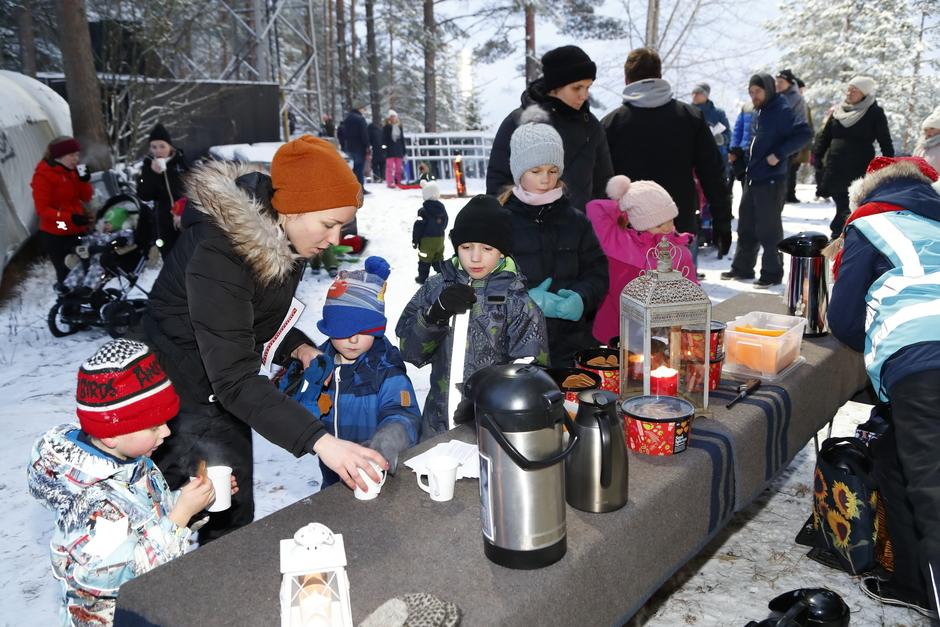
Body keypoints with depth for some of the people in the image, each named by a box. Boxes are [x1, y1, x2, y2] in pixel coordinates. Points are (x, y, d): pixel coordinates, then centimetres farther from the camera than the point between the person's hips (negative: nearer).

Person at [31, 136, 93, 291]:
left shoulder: (72, 170, 7)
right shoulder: (43, 175, -12)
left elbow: (86, 198, 9)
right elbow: (43, 209, -17)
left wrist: (84, 181, -9)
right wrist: (70, 217, -29)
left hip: (78, 231, 6)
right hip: (55, 236, -6)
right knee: (66, 275, -4)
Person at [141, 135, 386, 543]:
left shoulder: (278, 237, -3)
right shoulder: (219, 255, -30)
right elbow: (233, 379, -35)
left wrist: (297, 348, -7)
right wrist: (319, 441, -41)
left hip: (220, 397, 8)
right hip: (186, 402, -8)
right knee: (228, 523, -1)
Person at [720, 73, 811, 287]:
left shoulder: (781, 111, -12)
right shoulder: (760, 112, 14)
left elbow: (804, 132, -21)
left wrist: (779, 154, -22)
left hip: (771, 181, -9)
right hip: (752, 179, 9)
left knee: (769, 229, -2)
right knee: (746, 225, 14)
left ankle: (772, 273, 9)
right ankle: (742, 267, 25)